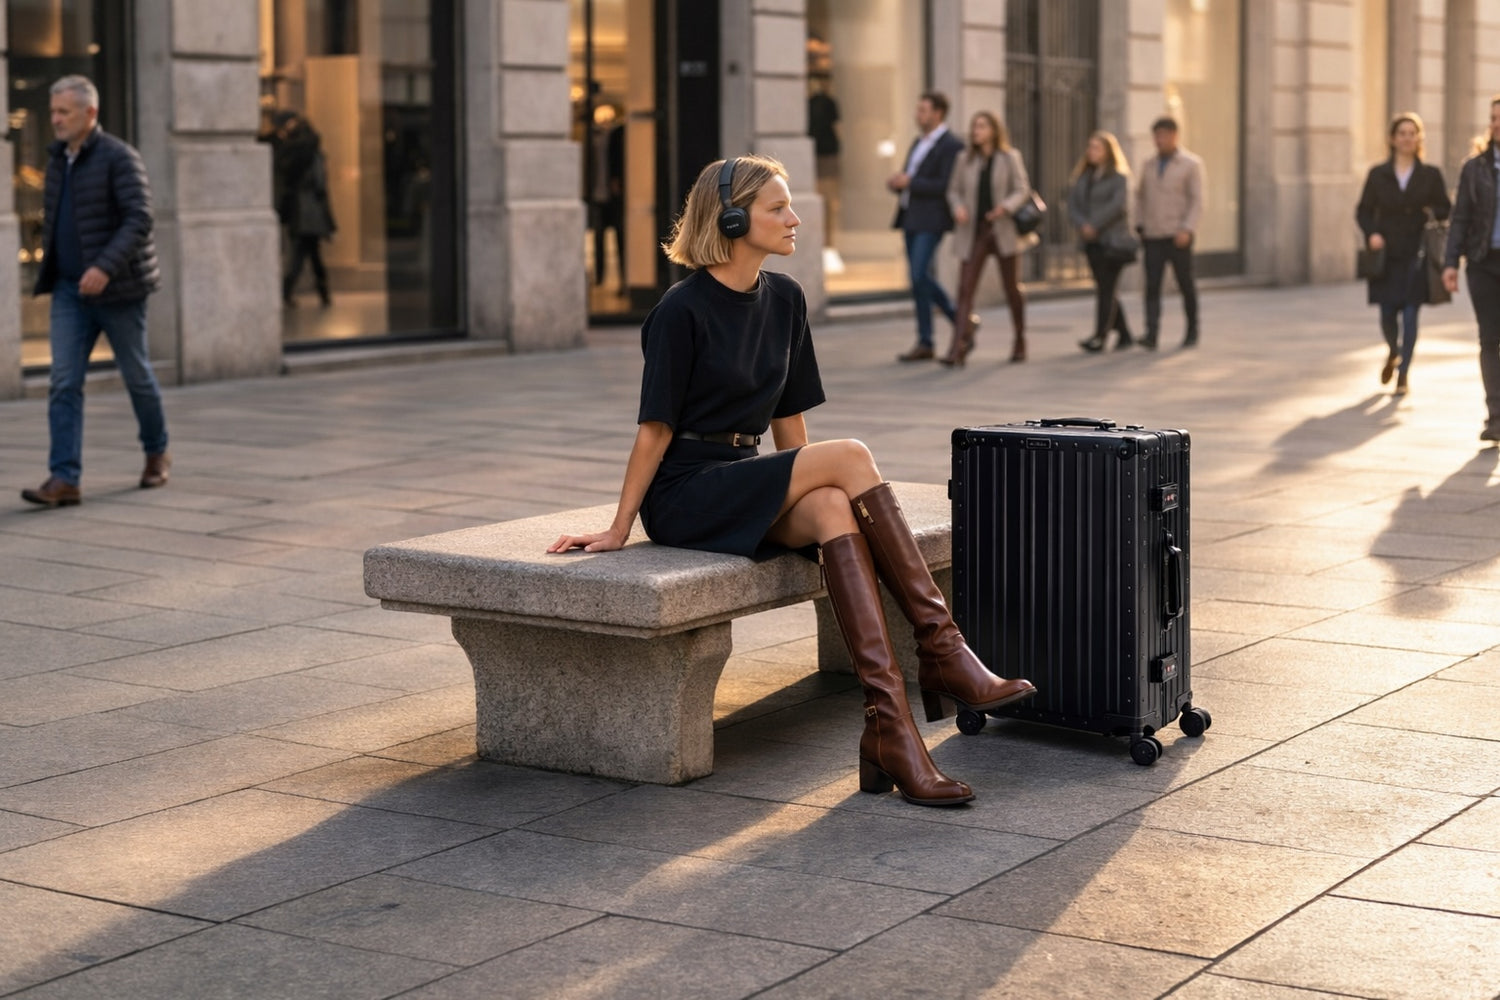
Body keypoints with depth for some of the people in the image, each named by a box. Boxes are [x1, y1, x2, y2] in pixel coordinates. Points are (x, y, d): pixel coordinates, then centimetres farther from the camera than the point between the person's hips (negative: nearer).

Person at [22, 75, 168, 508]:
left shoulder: (120, 158, -13)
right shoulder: (58, 157, 8)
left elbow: (139, 220, -22)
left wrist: (105, 267, -32)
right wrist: (49, 270, 18)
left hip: (117, 288, -5)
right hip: (70, 290, 6)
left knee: (136, 374, 10)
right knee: (64, 382, -7)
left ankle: (157, 453, 33)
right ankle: (64, 479, -11)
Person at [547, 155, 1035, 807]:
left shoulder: (784, 299, 10)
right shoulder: (683, 309, -11)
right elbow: (655, 427, -8)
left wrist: (801, 489, 9)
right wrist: (620, 527, -8)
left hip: (748, 483, 6)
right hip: (684, 495, -6)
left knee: (833, 510, -30)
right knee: (850, 457, -25)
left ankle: (890, 723, -38)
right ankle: (943, 654, -26)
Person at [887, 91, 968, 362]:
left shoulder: (951, 145, -9)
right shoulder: (918, 143, 19)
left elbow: (946, 186, -17)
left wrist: (910, 182, -17)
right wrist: (896, 182, 4)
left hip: (930, 220, -9)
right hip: (910, 217, 9)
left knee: (919, 277, -13)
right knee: (920, 277, 10)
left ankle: (924, 342, -6)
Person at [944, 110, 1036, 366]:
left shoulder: (1010, 157, 0)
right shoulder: (967, 161, 7)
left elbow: (1022, 189, -4)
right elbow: (954, 190, 12)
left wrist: (1006, 207, -22)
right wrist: (958, 208, -10)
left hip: (1004, 230, -2)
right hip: (974, 232, 2)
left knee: (1012, 288, 9)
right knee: (965, 289, -10)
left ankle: (1020, 342, 26)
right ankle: (959, 349, -17)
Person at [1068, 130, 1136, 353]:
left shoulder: (1118, 178, -3)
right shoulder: (1082, 178, 14)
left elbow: (1117, 204, -16)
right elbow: (1072, 205, 5)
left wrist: (1095, 225, -18)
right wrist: (1082, 225, -13)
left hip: (1113, 240, -6)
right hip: (1092, 242, 7)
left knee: (1107, 290, -9)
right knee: (1105, 289, 9)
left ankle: (1100, 336, -15)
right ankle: (1124, 335, 19)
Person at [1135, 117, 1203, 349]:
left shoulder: (1191, 164, 0)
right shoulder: (1148, 165, 13)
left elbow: (1197, 200, -6)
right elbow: (1140, 197, 20)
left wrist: (1187, 229, -17)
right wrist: (1139, 225, 9)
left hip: (1177, 236, -3)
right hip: (1153, 236, 3)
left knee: (1185, 284, 6)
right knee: (1152, 285, -9)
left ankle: (1192, 330, 21)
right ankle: (1151, 334, -16)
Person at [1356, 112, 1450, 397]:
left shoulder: (1431, 175, 4)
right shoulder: (1378, 174, 5)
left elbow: (1445, 209, 7)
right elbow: (1363, 211, 8)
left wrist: (1431, 213, -15)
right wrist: (1372, 233, -10)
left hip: (1416, 255, -1)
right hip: (1386, 255, 1)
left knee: (1410, 314, -8)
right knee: (1387, 314, 4)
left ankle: (1403, 375, 0)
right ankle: (1393, 353, 37)